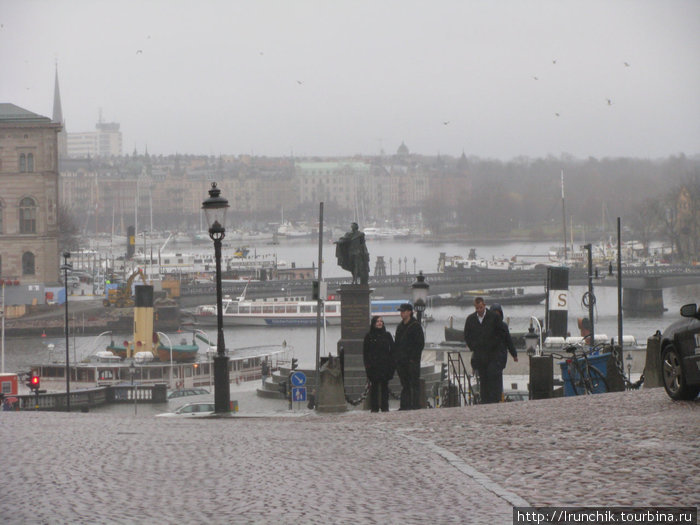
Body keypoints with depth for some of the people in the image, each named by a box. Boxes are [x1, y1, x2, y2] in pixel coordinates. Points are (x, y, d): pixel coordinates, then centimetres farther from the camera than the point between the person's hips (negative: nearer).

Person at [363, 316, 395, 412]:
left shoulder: (387, 335, 10)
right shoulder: (369, 336, 6)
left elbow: (392, 350, 10)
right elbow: (365, 352, 5)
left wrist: (391, 364, 0)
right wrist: (367, 364, -5)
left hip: (385, 364, 1)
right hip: (373, 366, -1)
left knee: (384, 386, 2)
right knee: (374, 386, -2)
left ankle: (385, 407, 6)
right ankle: (374, 407, 1)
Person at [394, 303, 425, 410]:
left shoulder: (415, 325, -5)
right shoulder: (400, 326, 17)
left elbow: (420, 343, -8)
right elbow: (396, 343, 21)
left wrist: (414, 357, -14)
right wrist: (396, 356, 9)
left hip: (412, 361, -7)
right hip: (401, 361, 7)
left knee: (414, 384, -6)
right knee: (405, 384, 9)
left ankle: (415, 405, -6)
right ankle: (404, 405, 10)